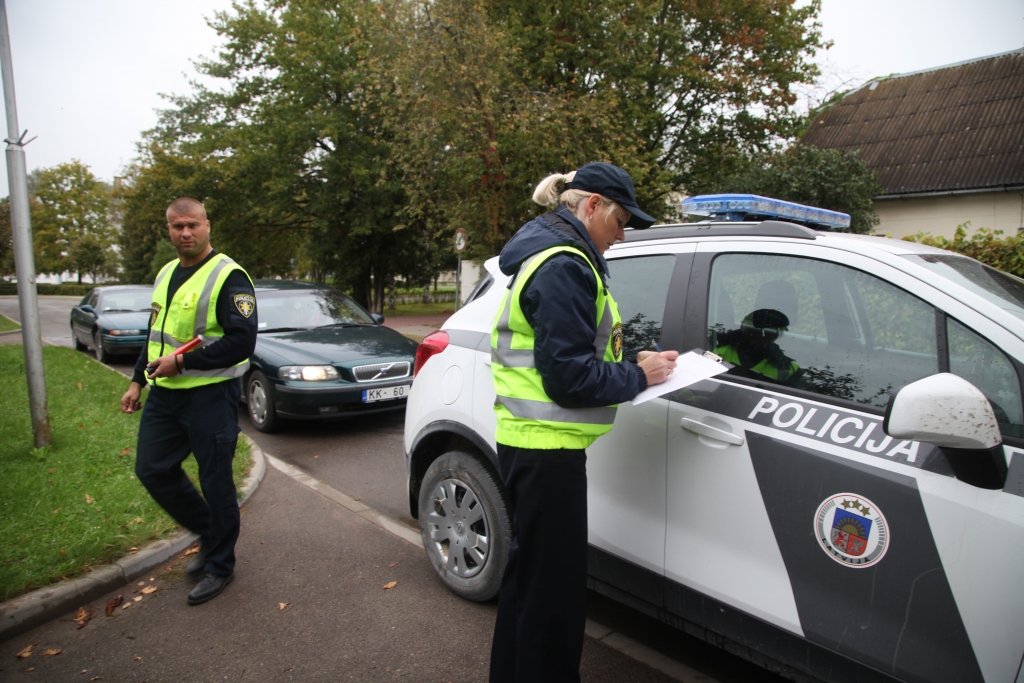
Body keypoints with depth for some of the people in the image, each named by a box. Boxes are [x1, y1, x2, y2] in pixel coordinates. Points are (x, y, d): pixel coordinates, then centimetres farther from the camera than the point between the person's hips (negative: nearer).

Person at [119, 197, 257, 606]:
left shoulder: (228, 277, -12)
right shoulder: (166, 274, 14)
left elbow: (242, 342, -20)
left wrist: (182, 362, -20)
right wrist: (138, 381, 20)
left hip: (210, 395, -8)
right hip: (164, 393, 8)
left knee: (215, 481, 2)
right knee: (152, 470, 11)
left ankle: (219, 566, 19)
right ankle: (209, 533, 31)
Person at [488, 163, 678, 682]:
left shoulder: (549, 256, 16)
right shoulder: (565, 267, -18)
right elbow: (569, 376, -22)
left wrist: (630, 366, 8)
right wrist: (638, 377, -9)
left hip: (525, 443, 11)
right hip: (547, 449, -11)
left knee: (528, 574, 25)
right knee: (555, 588, 3)